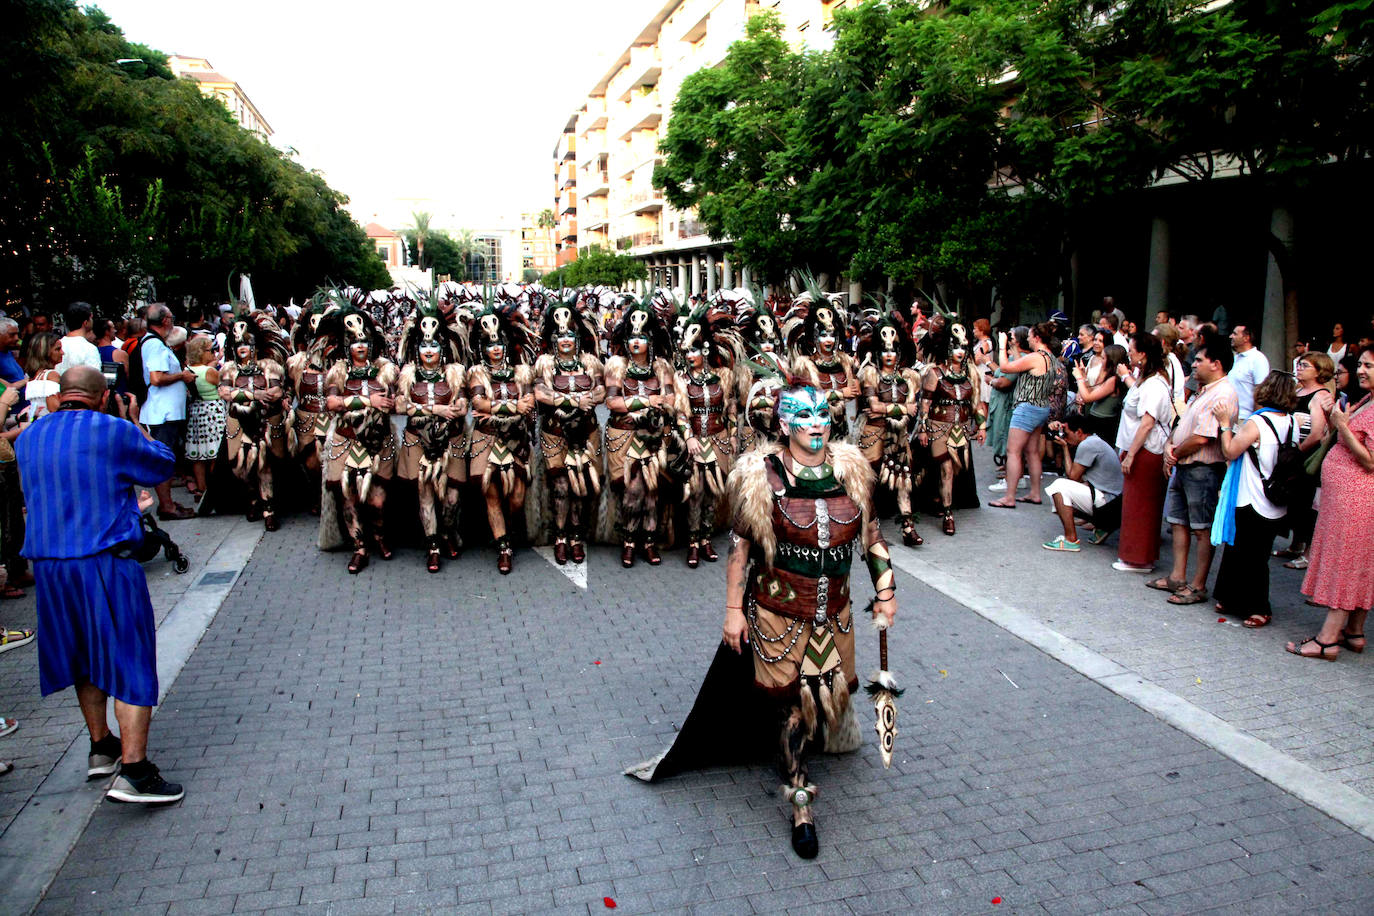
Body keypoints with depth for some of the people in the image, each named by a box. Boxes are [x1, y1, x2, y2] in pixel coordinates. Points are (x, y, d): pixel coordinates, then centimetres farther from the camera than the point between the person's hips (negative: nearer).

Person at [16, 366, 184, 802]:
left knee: (85, 657, 21)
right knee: (130, 661, -2)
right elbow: (164, 463, 6)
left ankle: (101, 747, 32)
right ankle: (133, 770, -7)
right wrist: (136, 423, 18)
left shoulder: (29, 436, 10)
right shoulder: (115, 431, -9)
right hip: (105, 563, -6)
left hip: (47, 565, 7)